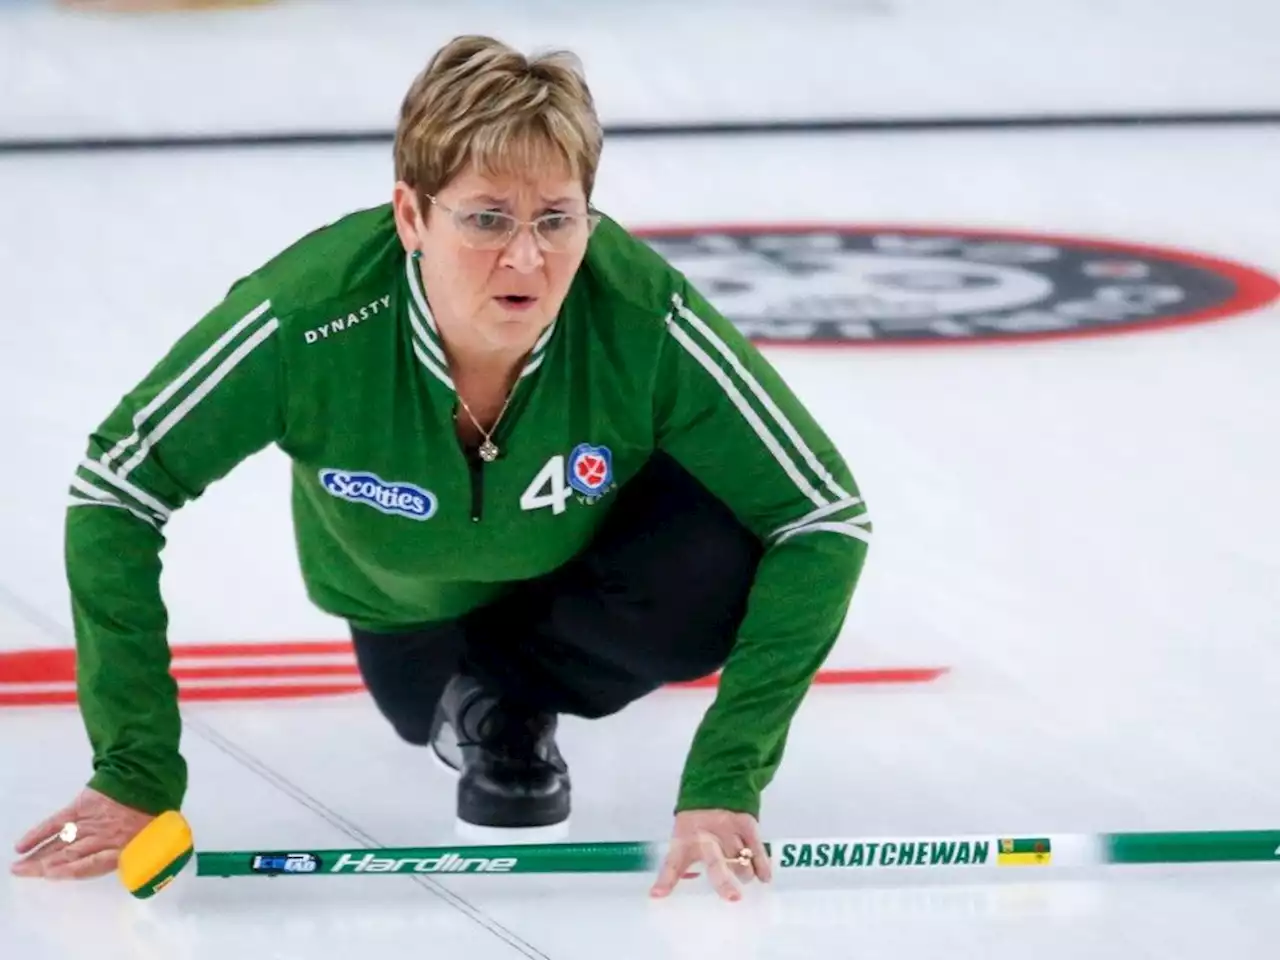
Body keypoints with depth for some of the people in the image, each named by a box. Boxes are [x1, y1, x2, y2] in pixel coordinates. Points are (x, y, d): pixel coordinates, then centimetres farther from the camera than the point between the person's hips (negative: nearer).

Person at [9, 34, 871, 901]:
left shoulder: (645, 317, -39)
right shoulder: (310, 317, -38)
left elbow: (827, 519, -31)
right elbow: (114, 494, -27)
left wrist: (724, 784, -39)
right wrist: (136, 777, -28)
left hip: (594, 565, -1)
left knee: (720, 566, -28)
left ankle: (512, 690, 1)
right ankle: (486, 706, 37)